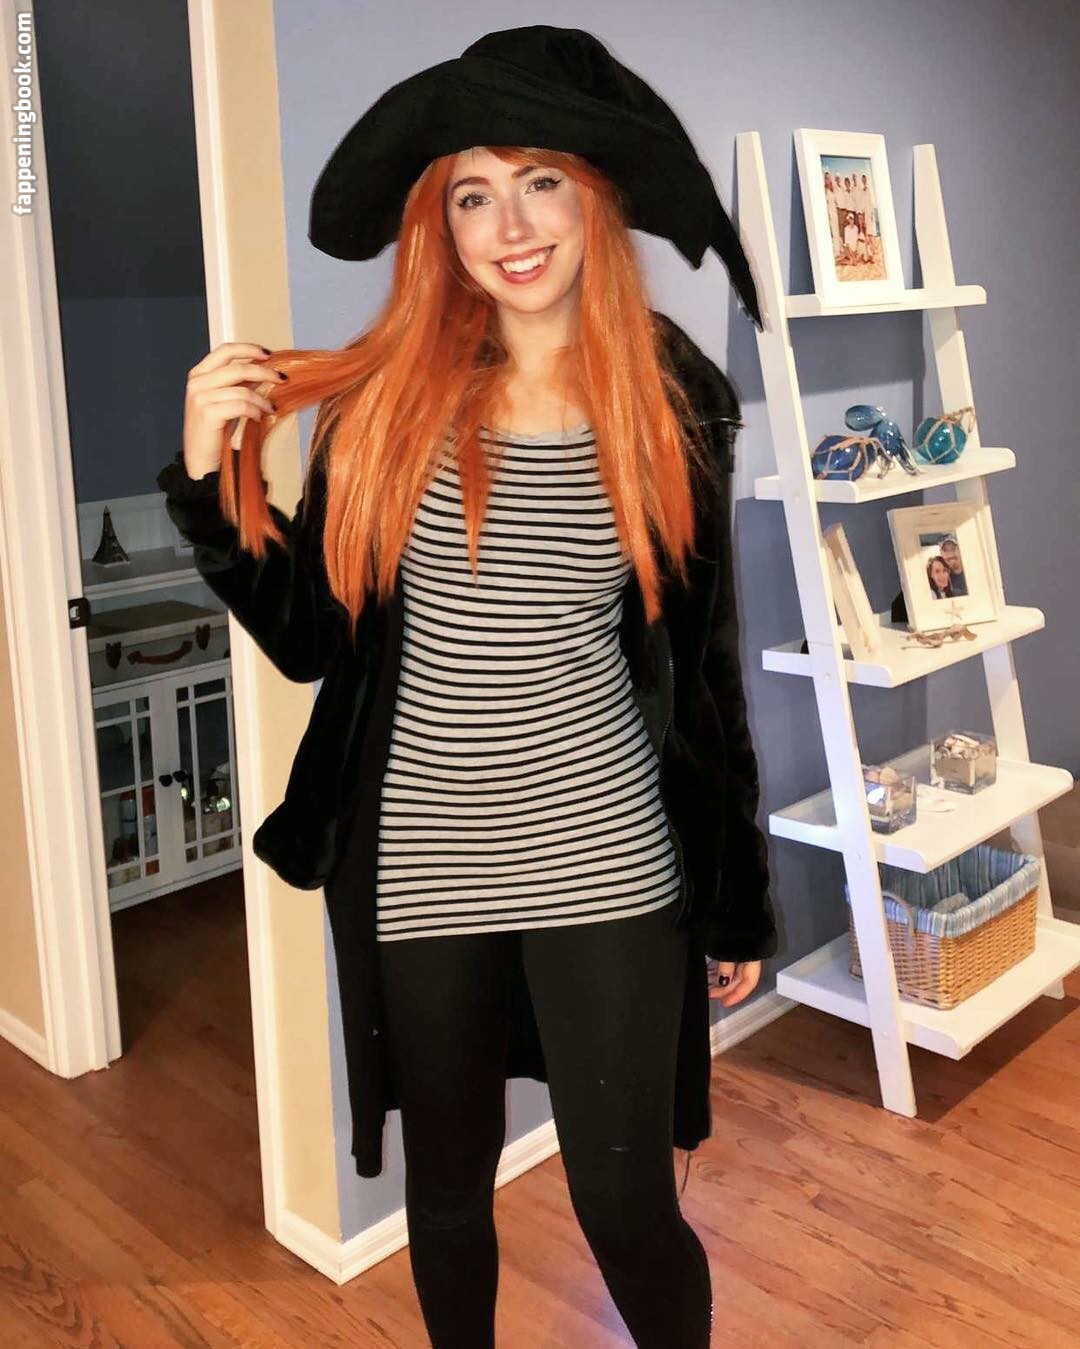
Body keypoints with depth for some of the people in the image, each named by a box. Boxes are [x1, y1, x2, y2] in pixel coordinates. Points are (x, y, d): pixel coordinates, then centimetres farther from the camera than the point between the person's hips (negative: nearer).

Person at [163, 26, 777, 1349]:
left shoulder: (671, 405, -2)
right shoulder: (382, 398, -2)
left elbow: (703, 663, 3)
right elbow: (312, 640, 2)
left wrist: (738, 898, 7)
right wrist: (213, 476, -12)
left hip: (605, 858, -1)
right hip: (420, 864, 2)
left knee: (625, 1201, 5)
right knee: (447, 1186, 18)